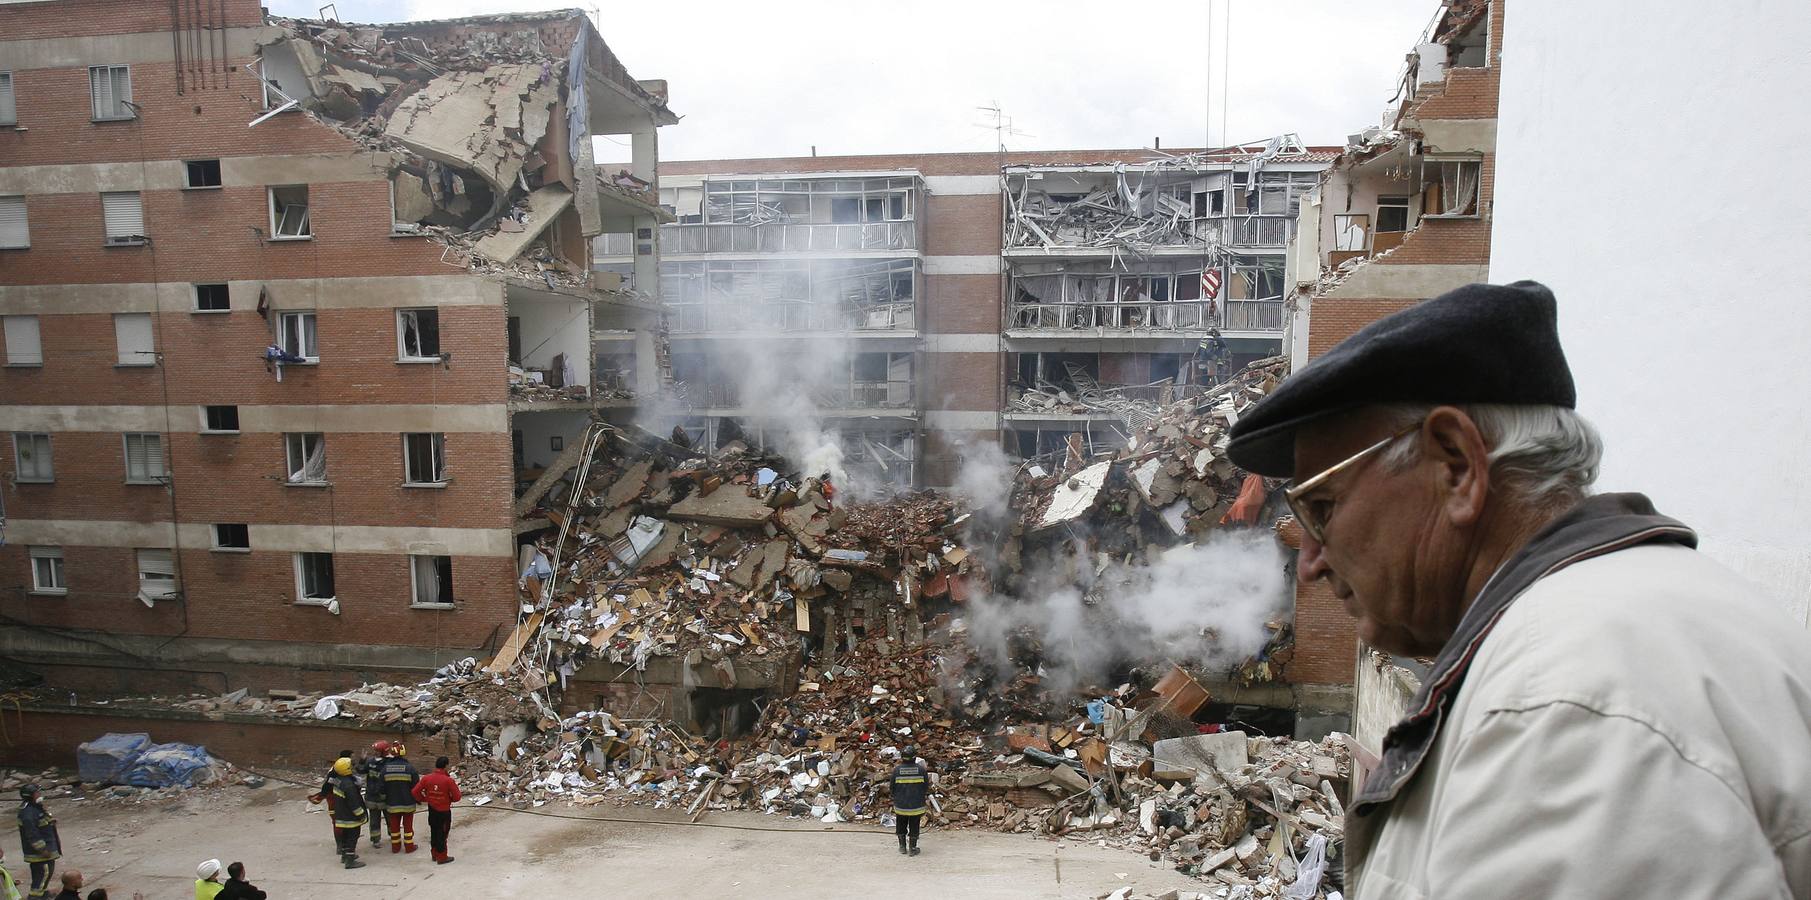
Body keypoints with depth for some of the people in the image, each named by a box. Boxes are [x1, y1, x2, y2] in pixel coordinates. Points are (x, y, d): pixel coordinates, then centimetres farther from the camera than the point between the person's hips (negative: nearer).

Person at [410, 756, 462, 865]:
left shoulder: (426, 778, -6)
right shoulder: (448, 780, -19)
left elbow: (415, 791, -3)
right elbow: (457, 797, -14)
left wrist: (424, 799, 11)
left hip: (432, 810, 5)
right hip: (444, 812, -5)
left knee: (433, 832, 19)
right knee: (442, 834, 6)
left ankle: (434, 854, 31)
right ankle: (442, 857, 13)